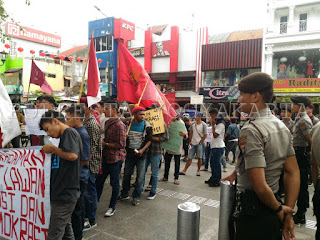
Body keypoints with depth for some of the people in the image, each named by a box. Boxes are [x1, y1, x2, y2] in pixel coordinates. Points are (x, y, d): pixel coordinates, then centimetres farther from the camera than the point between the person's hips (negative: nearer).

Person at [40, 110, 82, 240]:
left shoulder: (69, 132, -12)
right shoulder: (65, 136, 17)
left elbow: (72, 155, -29)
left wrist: (53, 148, -15)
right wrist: (52, 152, 11)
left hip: (65, 194, -10)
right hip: (64, 194, 10)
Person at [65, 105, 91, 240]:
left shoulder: (82, 134, -20)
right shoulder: (75, 131, 8)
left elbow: (85, 159, -20)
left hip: (78, 177, -9)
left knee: (76, 208, 3)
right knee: (79, 205, 21)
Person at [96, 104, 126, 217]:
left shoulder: (120, 125, -18)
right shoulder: (107, 122, 12)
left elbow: (121, 144, -21)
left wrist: (106, 144, -14)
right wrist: (102, 141, 6)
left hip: (115, 158, -8)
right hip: (106, 157, 8)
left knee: (115, 183, 7)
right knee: (99, 180, 14)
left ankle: (112, 207, 22)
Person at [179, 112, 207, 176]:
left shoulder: (203, 125, -4)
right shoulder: (193, 124, 7)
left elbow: (205, 135, -4)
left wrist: (200, 142, -6)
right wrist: (190, 141, 10)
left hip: (199, 144, -3)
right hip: (193, 143, 3)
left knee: (199, 157, -2)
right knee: (189, 158, 3)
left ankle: (198, 171, 13)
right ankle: (184, 170, 6)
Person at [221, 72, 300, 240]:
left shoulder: (251, 130, -23)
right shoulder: (281, 126, 6)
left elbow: (260, 186, -26)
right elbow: (293, 173, 8)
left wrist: (278, 208, -8)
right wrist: (288, 211, 8)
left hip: (253, 213, -9)